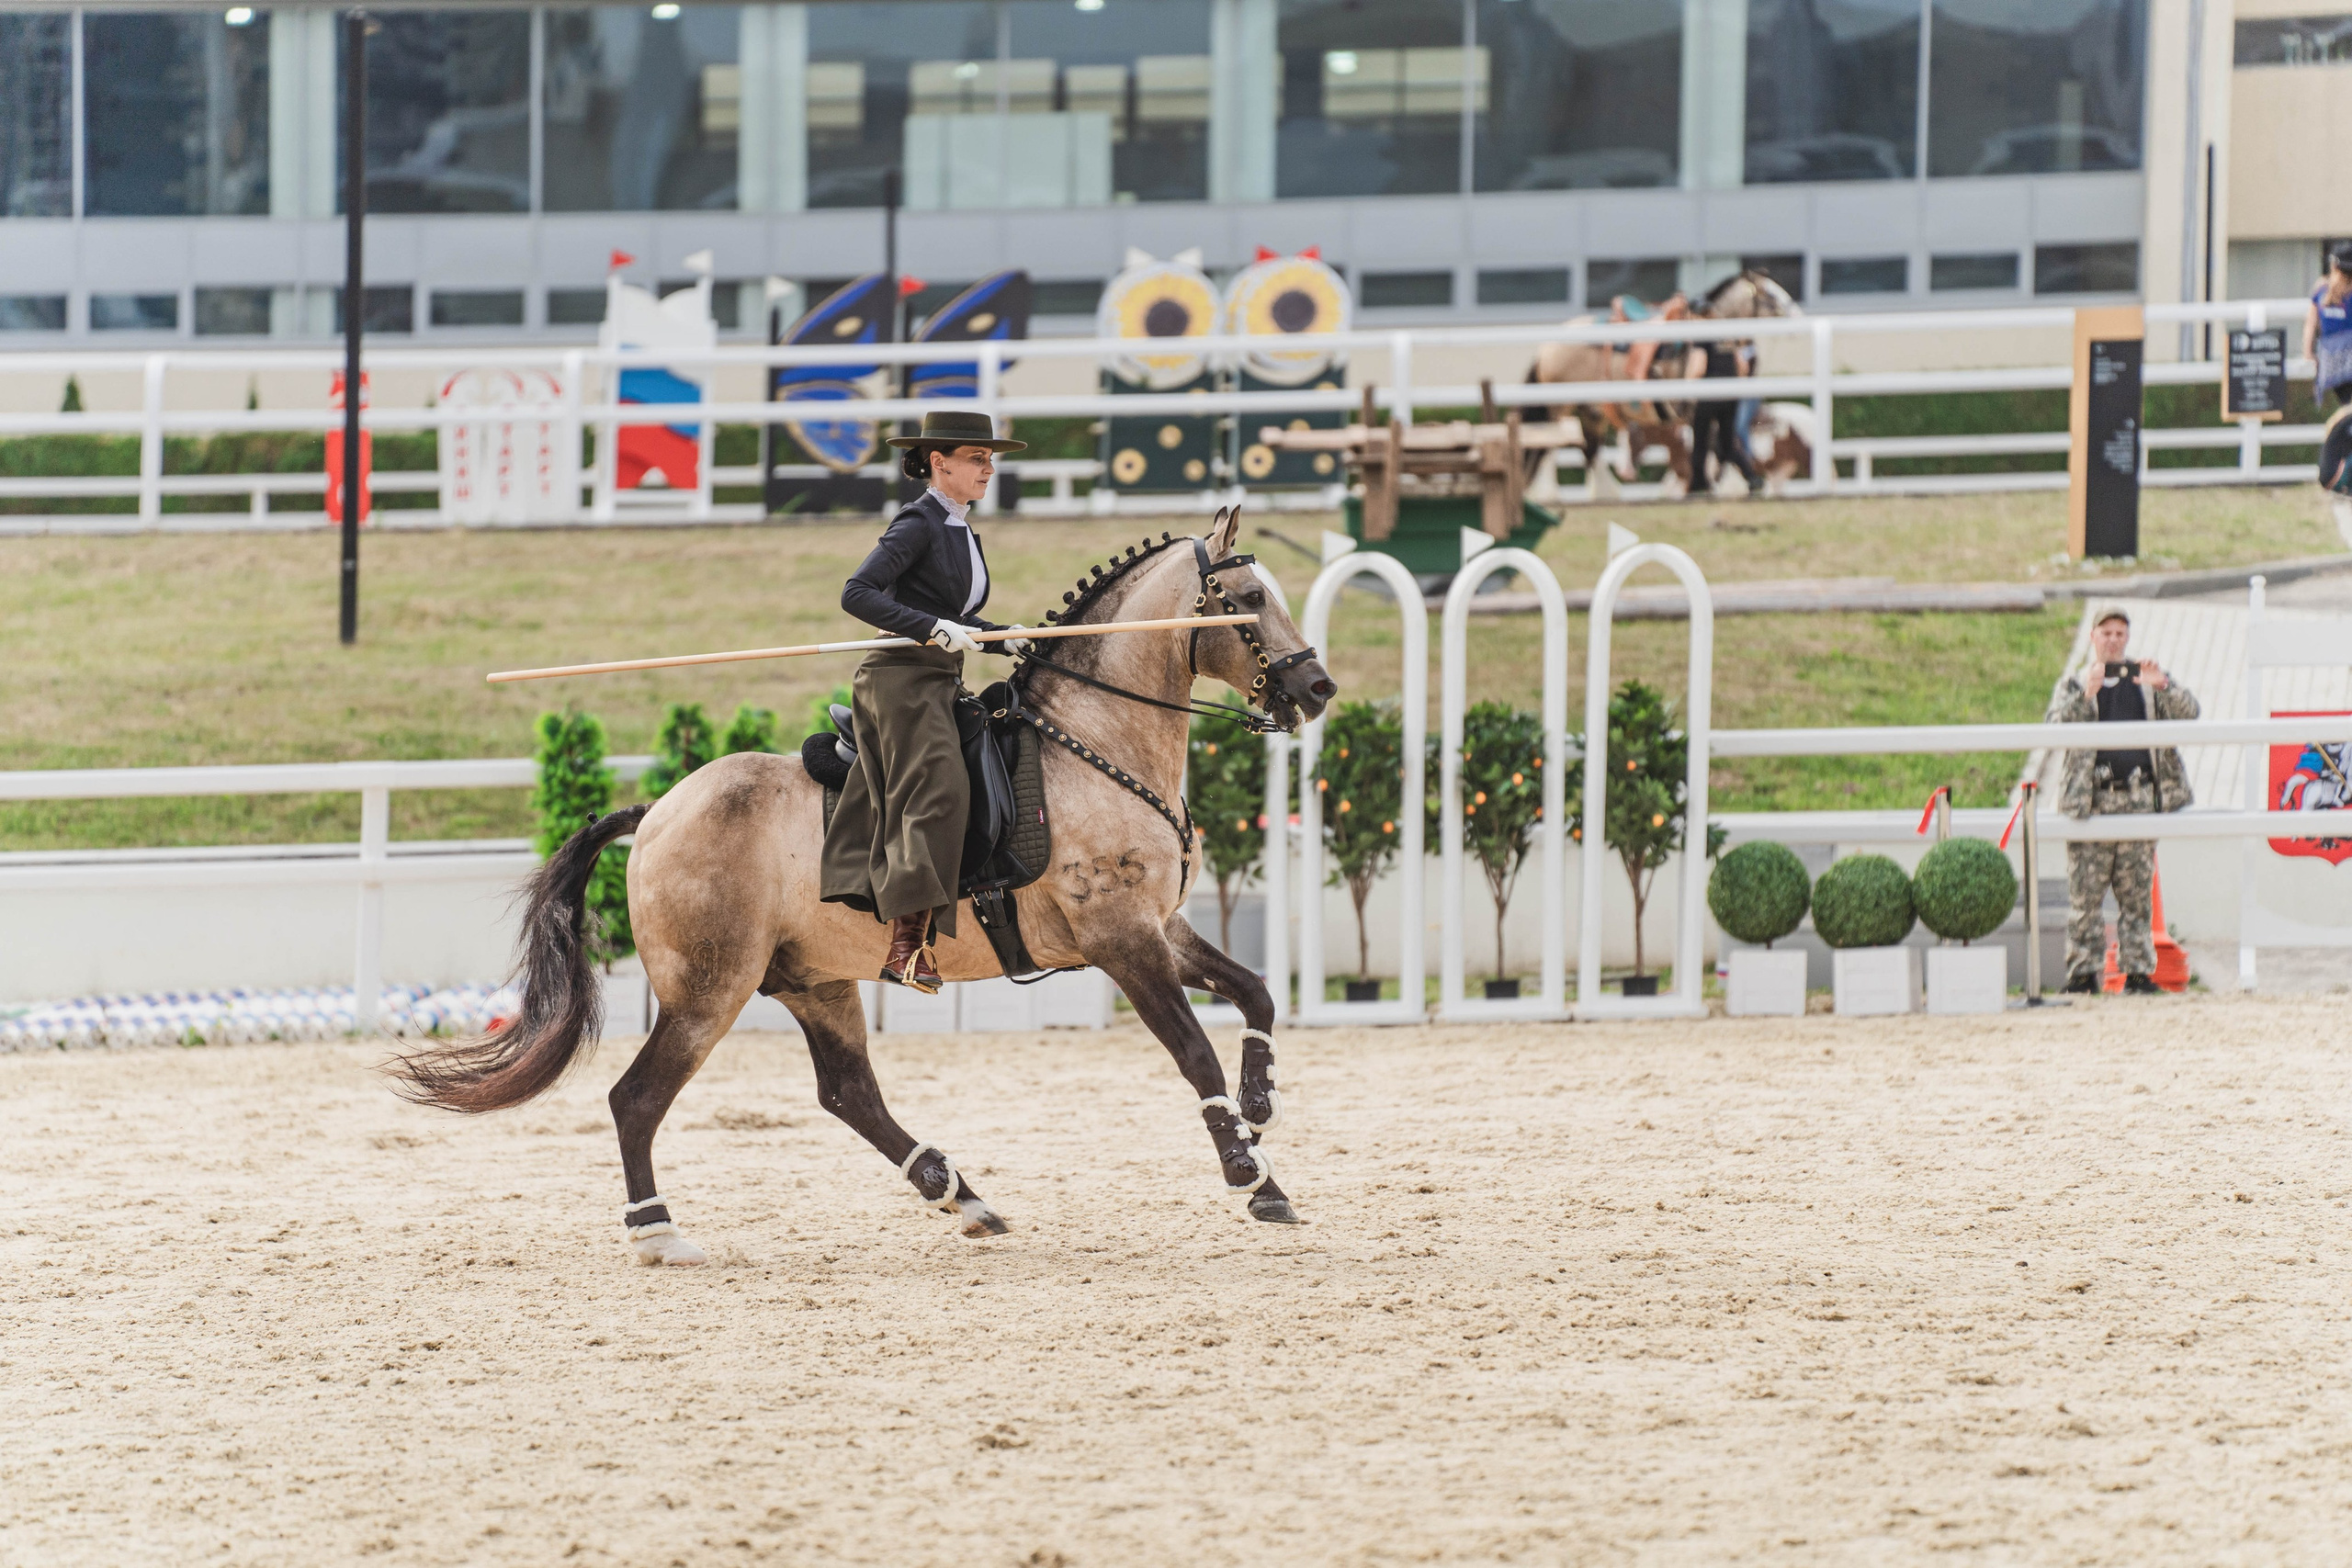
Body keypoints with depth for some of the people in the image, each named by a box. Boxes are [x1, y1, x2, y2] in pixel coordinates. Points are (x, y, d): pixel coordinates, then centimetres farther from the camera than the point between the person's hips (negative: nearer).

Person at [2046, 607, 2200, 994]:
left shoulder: (2145, 682, 16)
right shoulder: (2073, 685, 12)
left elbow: (2188, 711, 4)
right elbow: (2054, 726, -5)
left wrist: (2163, 686, -16)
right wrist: (2086, 695, -21)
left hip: (2139, 798, 1)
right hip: (2091, 800, -1)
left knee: (2137, 895, 2)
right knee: (2085, 894, -6)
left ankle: (2138, 969, 5)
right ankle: (2084, 971, -3)